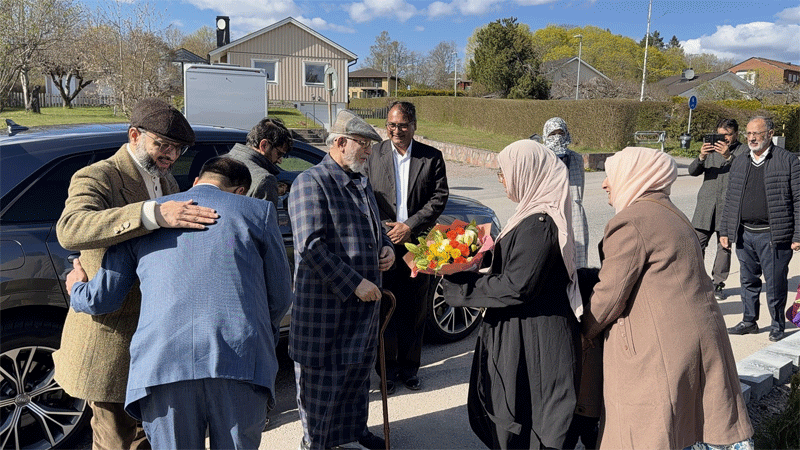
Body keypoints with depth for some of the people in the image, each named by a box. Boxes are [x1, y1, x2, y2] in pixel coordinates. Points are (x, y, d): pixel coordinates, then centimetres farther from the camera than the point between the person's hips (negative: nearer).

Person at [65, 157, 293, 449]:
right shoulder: (258, 211, 13)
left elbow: (102, 299, 17)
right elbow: (280, 297, 14)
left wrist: (76, 290, 41)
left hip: (162, 364, 2)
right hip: (241, 361, -1)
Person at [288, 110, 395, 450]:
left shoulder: (361, 183, 16)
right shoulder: (311, 182, -12)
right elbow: (311, 246, -21)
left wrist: (387, 248, 6)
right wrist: (354, 283, -22)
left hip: (364, 299, 9)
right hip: (325, 304, -8)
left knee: (358, 371, 20)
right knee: (322, 379, 4)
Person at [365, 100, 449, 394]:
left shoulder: (432, 157, 4)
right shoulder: (373, 155, 4)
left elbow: (439, 197, -1)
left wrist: (410, 226, -10)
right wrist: (384, 227, -8)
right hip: (382, 244, 0)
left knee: (414, 311, 9)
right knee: (385, 309, 5)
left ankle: (409, 369, 25)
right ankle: (388, 370, 20)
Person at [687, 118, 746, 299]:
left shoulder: (743, 151, 4)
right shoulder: (711, 149, 14)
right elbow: (693, 171, 3)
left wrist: (729, 157, -27)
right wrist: (701, 157, -17)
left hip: (729, 208, -2)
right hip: (706, 205, 2)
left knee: (724, 247, 5)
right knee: (697, 244, -3)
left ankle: (718, 284, 16)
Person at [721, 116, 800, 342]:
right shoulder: (739, 163, 12)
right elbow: (730, 200, 16)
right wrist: (725, 230, 12)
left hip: (773, 236, -5)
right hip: (744, 234, 5)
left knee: (775, 283, 2)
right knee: (748, 280, 13)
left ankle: (778, 324, 20)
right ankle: (749, 321, 27)